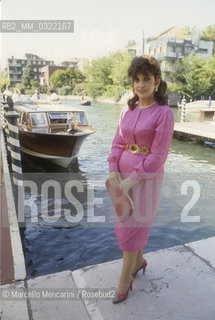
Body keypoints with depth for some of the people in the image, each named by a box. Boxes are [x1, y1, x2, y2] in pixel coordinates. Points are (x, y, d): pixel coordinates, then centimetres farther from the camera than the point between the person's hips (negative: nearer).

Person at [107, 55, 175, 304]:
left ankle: (124, 281, 23)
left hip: (146, 178, -6)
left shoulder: (164, 113, -15)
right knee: (129, 221, 17)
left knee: (132, 226, 2)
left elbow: (157, 156, -18)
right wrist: (113, 172, -10)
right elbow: (118, 144, 4)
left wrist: (130, 181, -20)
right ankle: (139, 260, 44)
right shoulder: (128, 111, 4)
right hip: (124, 173, 6)